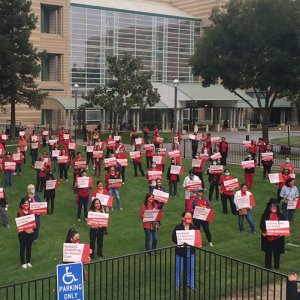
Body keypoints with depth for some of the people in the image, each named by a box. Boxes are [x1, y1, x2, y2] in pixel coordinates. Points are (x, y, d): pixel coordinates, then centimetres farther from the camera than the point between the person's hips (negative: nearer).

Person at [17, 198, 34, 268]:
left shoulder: (31, 212, 3)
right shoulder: (19, 213, -8)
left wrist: (32, 229, -13)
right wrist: (25, 230, -19)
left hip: (30, 232, 3)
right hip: (22, 233, -3)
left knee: (29, 247, 11)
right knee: (22, 247, 5)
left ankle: (28, 262, 24)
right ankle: (23, 263, 16)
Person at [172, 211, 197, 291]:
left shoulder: (193, 227, 2)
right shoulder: (178, 227, -6)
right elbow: (174, 238, -6)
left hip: (190, 251, 3)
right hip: (180, 251, -3)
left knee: (190, 269, 12)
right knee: (178, 269, 5)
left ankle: (191, 284, 28)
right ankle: (177, 284, 23)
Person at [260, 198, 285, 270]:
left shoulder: (280, 216, -2)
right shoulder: (265, 216, -3)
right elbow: (262, 225, -4)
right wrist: (265, 231, -23)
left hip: (278, 237, 1)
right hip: (268, 237, -1)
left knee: (277, 252, 9)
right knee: (268, 252, 8)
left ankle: (277, 266, 25)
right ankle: (268, 266, 23)